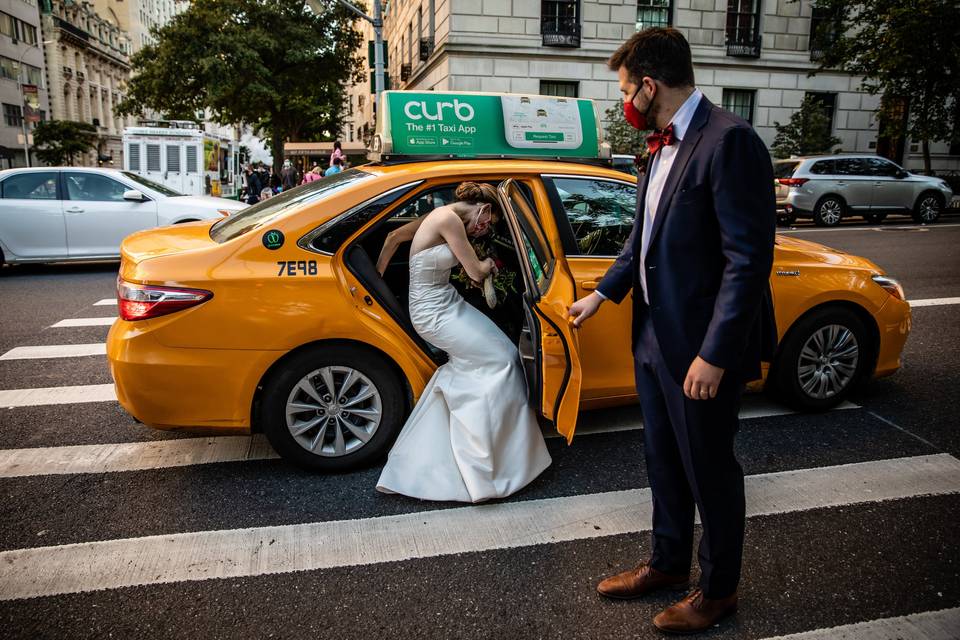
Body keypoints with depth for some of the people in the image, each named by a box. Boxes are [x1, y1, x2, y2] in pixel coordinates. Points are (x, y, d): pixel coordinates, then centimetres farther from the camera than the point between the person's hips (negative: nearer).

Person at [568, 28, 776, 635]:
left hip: (701, 349, -8)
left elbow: (749, 259, -23)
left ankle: (719, 589, 33)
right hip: (655, 336, 9)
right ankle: (668, 563, 43)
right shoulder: (665, 145, 9)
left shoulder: (729, 142, -19)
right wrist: (603, 293, 21)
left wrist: (714, 355, -23)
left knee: (710, 471, 10)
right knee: (664, 461, 21)